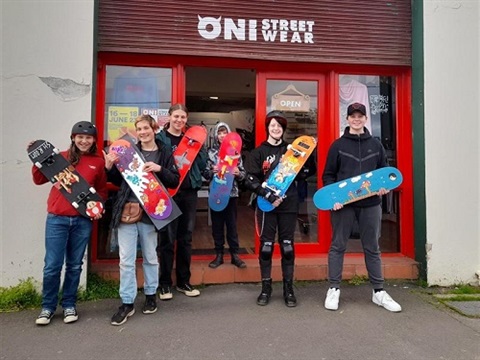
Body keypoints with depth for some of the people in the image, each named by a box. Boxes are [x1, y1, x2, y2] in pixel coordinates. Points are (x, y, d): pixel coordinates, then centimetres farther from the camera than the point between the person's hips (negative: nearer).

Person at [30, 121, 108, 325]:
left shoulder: (98, 162, 5)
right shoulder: (61, 157, 4)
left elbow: (102, 190, 12)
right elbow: (39, 180, 6)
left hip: (83, 220, 1)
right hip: (57, 218, 0)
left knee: (74, 265, 10)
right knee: (52, 265, 2)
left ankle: (69, 305, 27)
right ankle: (48, 307, 22)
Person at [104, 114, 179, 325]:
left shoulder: (164, 153, 3)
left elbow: (174, 181, -3)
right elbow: (118, 181, 12)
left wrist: (159, 169, -18)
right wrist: (109, 167, -6)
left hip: (149, 212, -1)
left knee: (150, 257, 13)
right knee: (126, 260, 3)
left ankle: (150, 294, 32)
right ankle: (127, 303, 16)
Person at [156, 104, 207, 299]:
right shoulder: (160, 138, 0)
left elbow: (202, 165, 7)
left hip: (189, 192, 4)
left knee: (186, 238, 11)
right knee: (167, 239, 2)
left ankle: (183, 281, 23)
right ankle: (165, 283, 16)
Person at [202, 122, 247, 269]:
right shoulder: (210, 152, 2)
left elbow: (243, 173, 5)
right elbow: (205, 173, 1)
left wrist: (238, 173, -16)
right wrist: (212, 172, -19)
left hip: (231, 193, 0)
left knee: (232, 225, 6)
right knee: (217, 225, 8)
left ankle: (235, 255, 17)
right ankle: (219, 255, 19)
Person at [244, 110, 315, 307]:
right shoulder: (258, 152, 2)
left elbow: (304, 173, 5)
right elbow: (250, 180, -7)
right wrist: (269, 196, -17)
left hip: (288, 204, 2)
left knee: (288, 245, 7)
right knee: (266, 245, 4)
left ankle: (288, 288, 19)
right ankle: (266, 287, 18)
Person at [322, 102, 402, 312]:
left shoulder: (376, 145, 11)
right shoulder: (338, 145, 3)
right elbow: (328, 175, 1)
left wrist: (384, 186, -4)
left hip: (371, 204, 3)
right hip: (343, 204, -2)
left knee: (372, 248, 10)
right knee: (338, 246, 4)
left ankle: (378, 291, 21)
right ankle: (334, 289, 14)